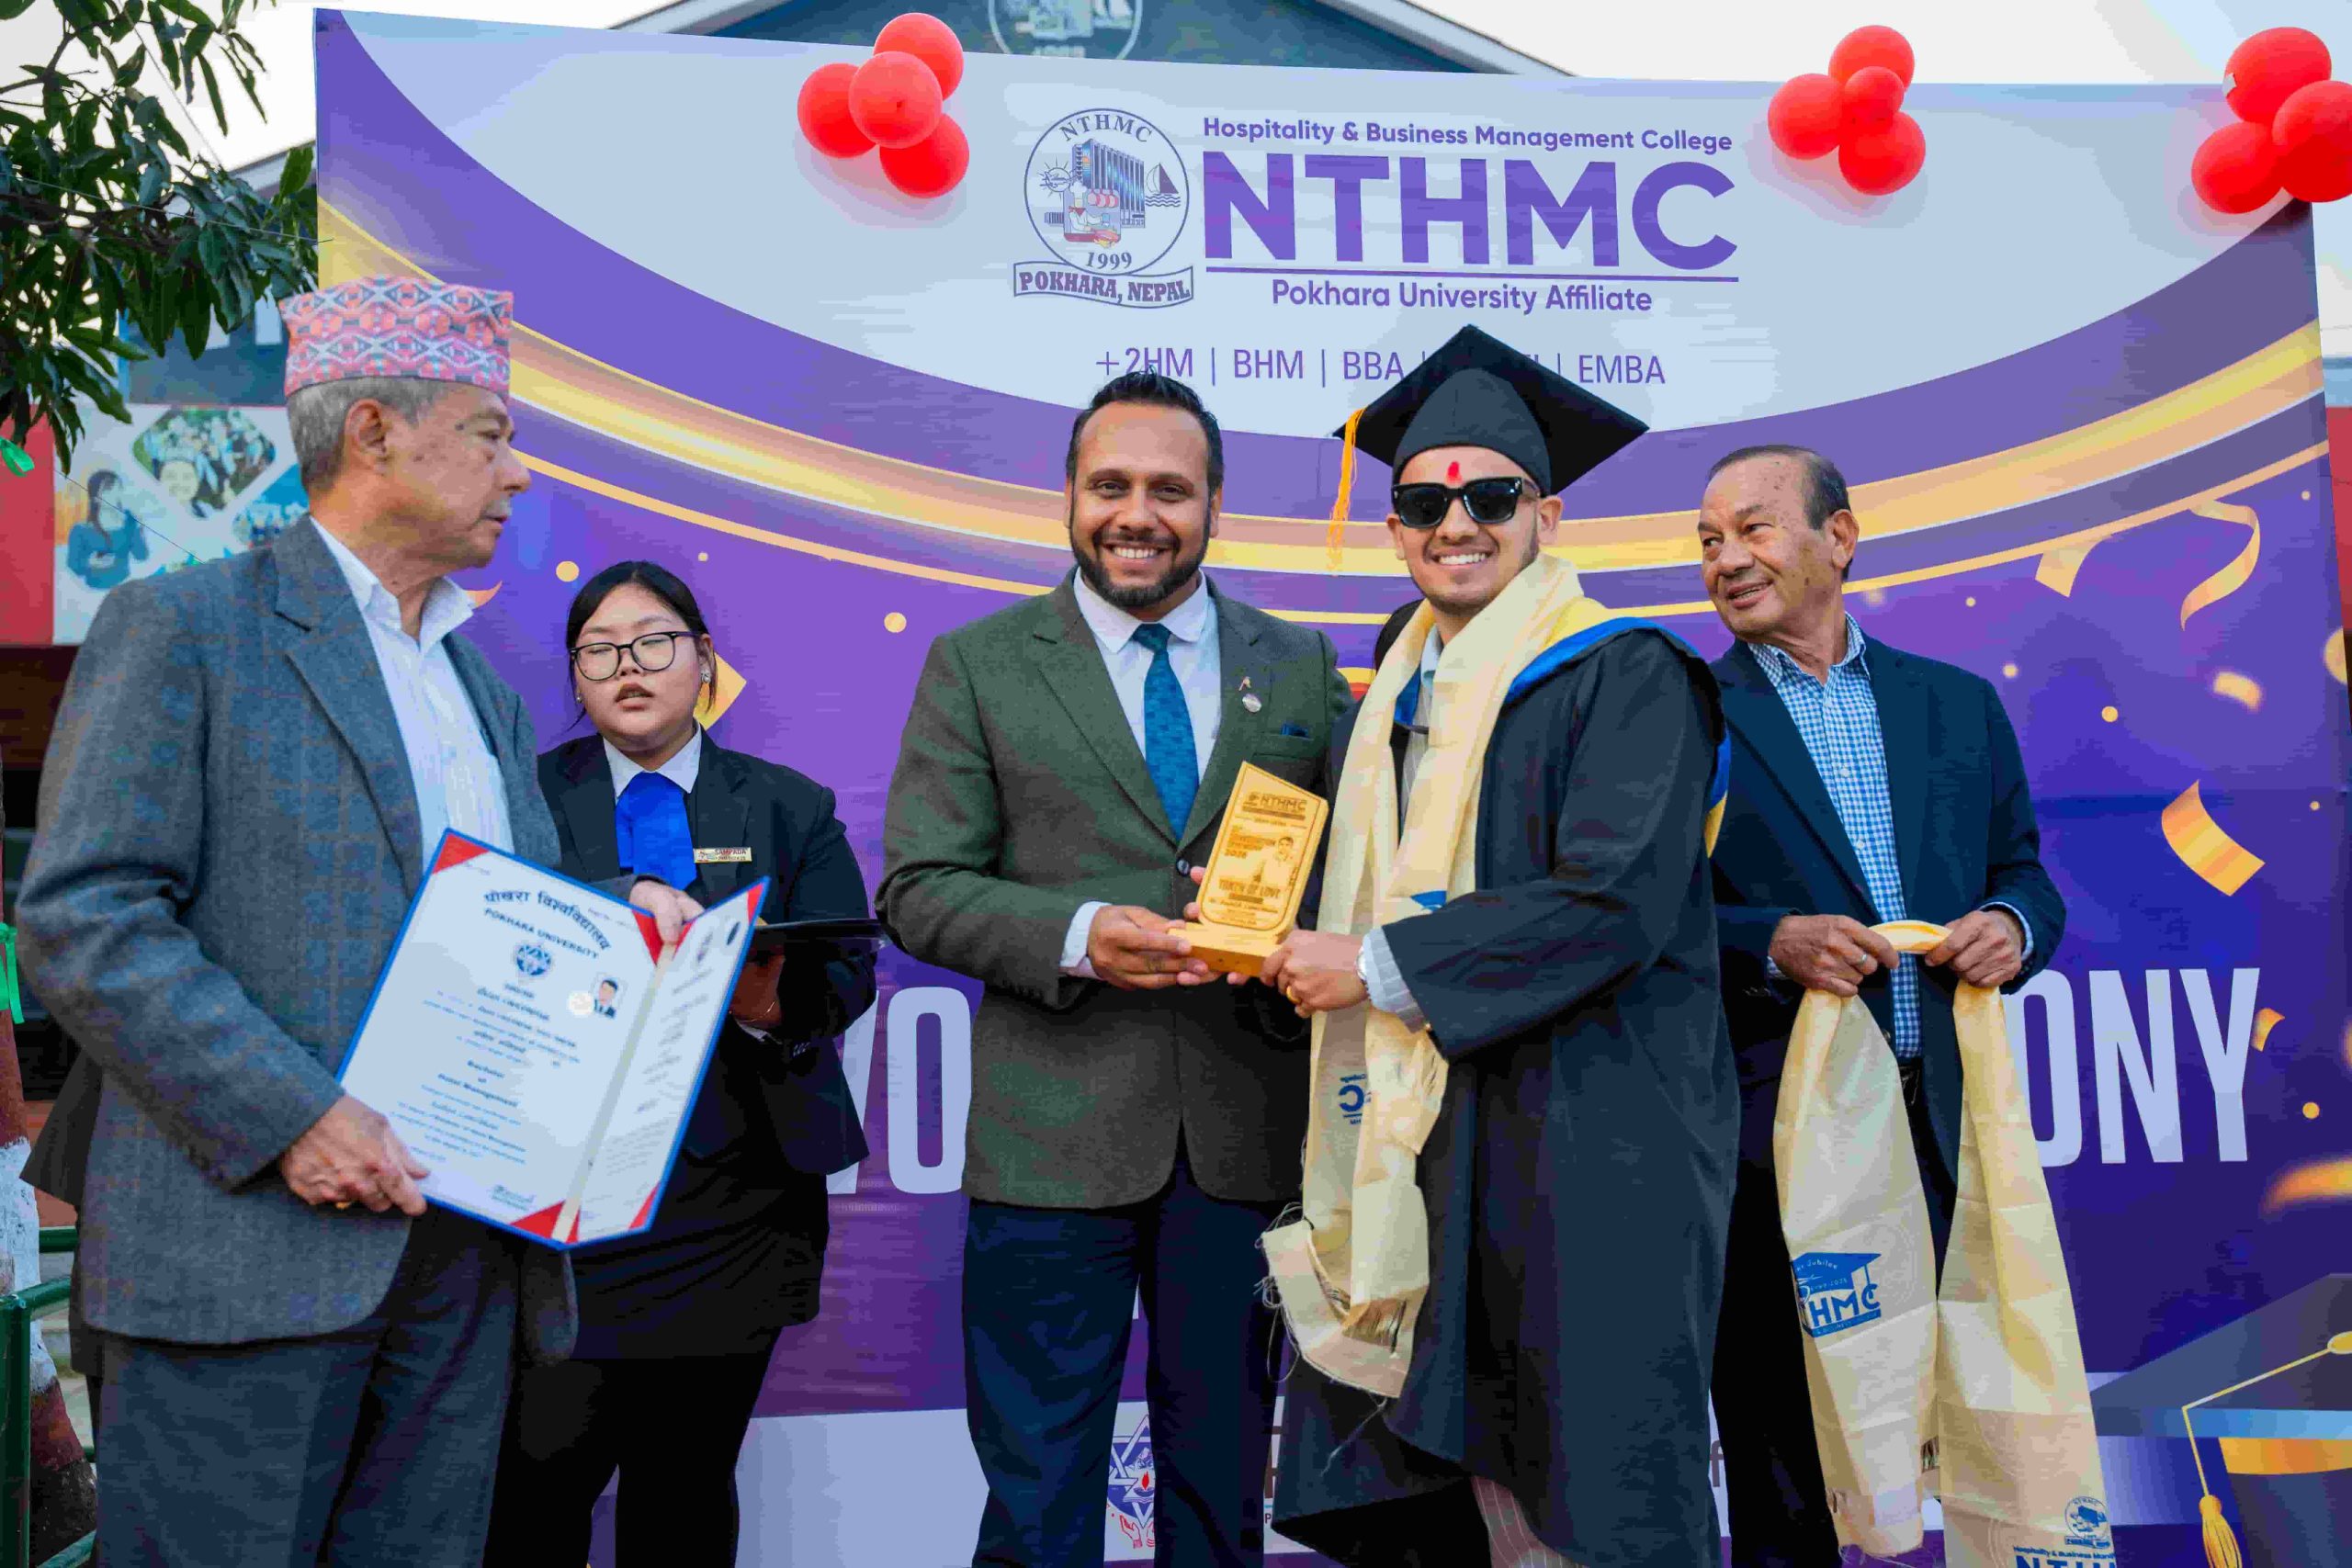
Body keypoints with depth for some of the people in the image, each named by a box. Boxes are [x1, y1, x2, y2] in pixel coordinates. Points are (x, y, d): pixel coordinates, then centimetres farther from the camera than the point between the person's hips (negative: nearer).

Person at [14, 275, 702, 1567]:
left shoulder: (485, 684, 20)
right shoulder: (184, 625, -3)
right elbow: (81, 919, -11)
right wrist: (290, 1116, -19)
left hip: (466, 1251, 7)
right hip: (253, 1246, -6)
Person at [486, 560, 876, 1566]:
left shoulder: (791, 808, 10)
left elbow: (849, 970, 2)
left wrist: (773, 1002, -19)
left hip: (735, 1189, 1)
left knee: (689, 1478, 8)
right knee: (542, 1473, -6)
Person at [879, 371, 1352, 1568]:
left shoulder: (1300, 665, 9)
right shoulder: (978, 666, 2)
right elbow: (918, 890, -2)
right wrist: (1079, 934, -18)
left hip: (1251, 1137, 2)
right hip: (1055, 1139, -2)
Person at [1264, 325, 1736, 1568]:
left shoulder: (1625, 676, -7)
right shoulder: (1386, 709, 15)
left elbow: (1617, 899, -19)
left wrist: (1381, 967, -17)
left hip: (1592, 1134, -7)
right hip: (1441, 1142, 7)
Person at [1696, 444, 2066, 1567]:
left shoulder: (1960, 703, 12)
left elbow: (2021, 872, 14)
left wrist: (2013, 924, -8)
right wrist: (1770, 941, -20)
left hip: (1945, 1116, 3)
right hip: (1772, 1128, -2)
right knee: (1782, 1443, 8)